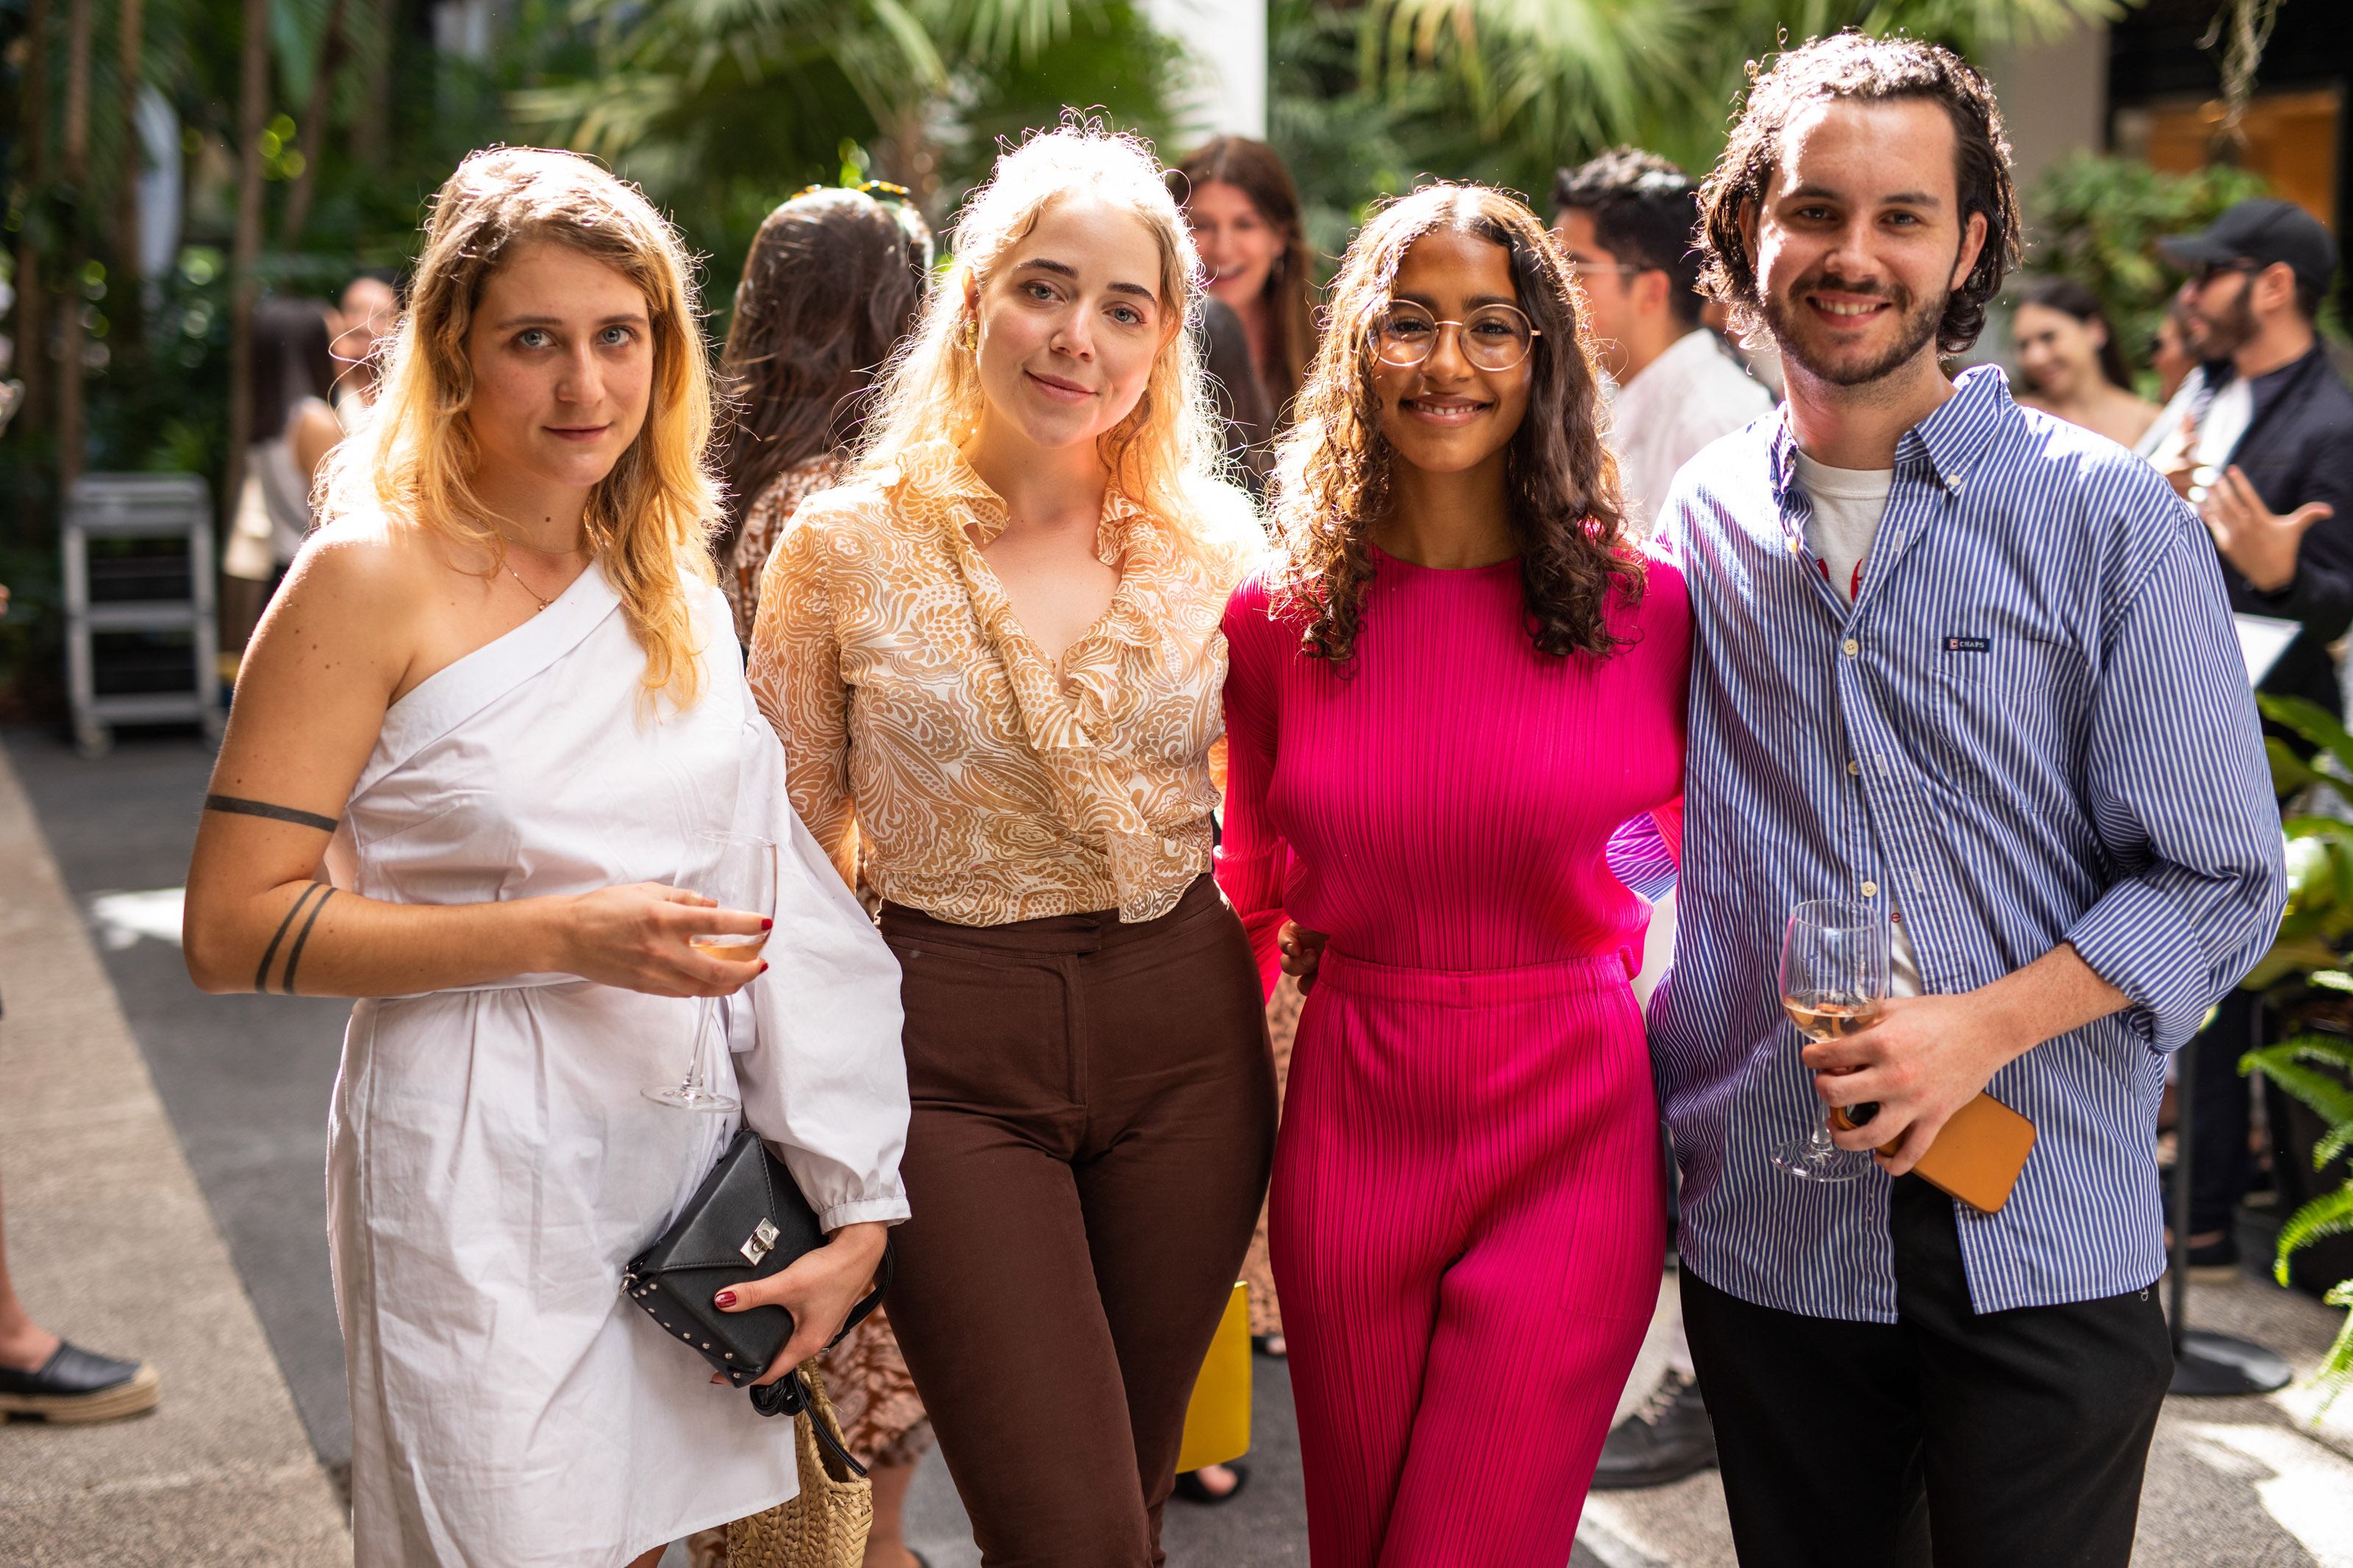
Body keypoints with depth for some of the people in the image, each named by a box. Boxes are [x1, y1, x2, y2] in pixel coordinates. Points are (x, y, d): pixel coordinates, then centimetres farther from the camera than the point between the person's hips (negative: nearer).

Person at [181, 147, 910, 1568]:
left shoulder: (672, 571, 7)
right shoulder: (375, 577, -12)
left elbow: (770, 888, 10)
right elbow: (233, 930, -14)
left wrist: (861, 1198, 4)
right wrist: (562, 936, -21)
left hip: (686, 1152, 6)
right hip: (482, 1172, -6)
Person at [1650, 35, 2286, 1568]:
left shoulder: (2110, 518, -4)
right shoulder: (1704, 522, 5)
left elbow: (2220, 882, -4)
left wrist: (1979, 1027, -17)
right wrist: (1648, 1117, 7)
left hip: (2048, 1243, -2)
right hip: (1766, 1230, 3)